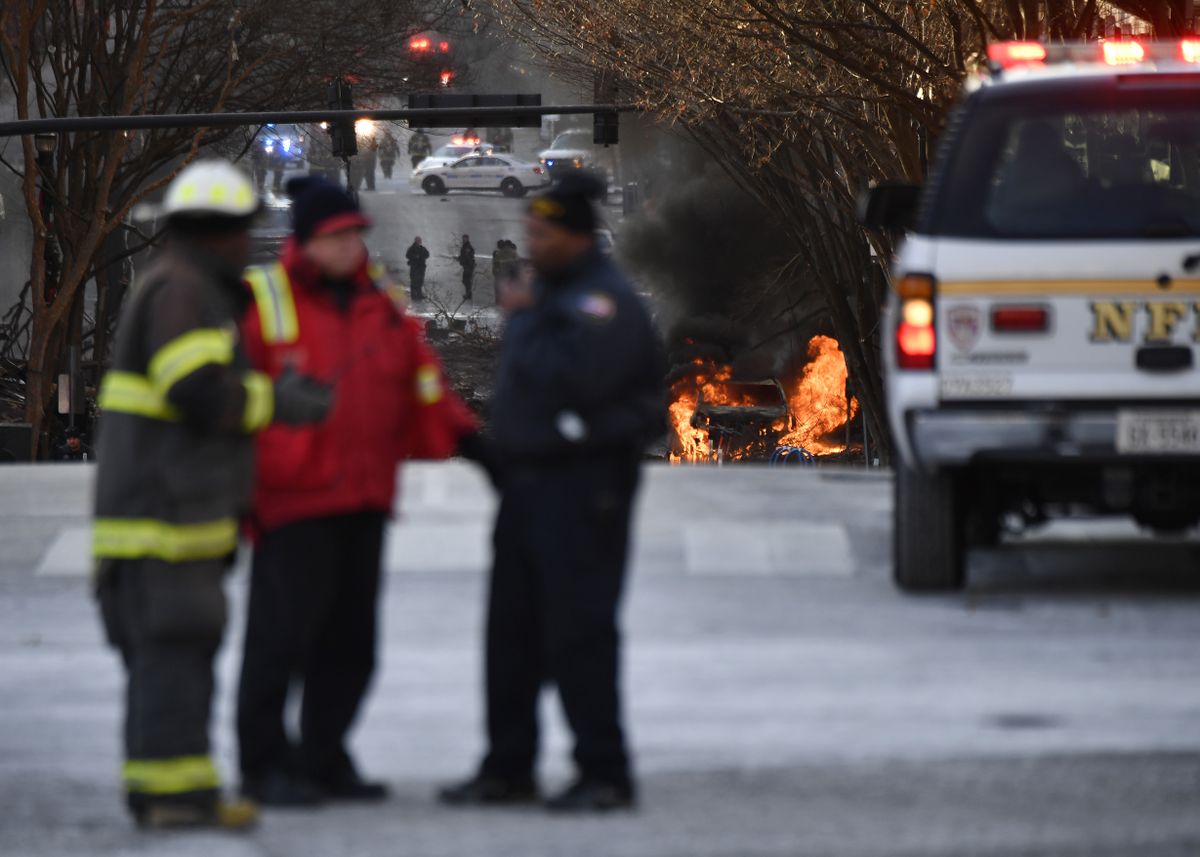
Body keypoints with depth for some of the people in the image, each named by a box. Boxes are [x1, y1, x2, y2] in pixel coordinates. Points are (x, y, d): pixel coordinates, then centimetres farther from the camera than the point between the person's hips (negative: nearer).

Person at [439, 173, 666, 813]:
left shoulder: (604, 303, -13)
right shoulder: (552, 293, 18)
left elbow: (574, 378, -26)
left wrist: (525, 322, -16)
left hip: (581, 486, -10)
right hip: (529, 478, 10)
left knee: (579, 630, -9)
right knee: (513, 631, 12)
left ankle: (604, 773, -4)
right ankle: (508, 768, 20)